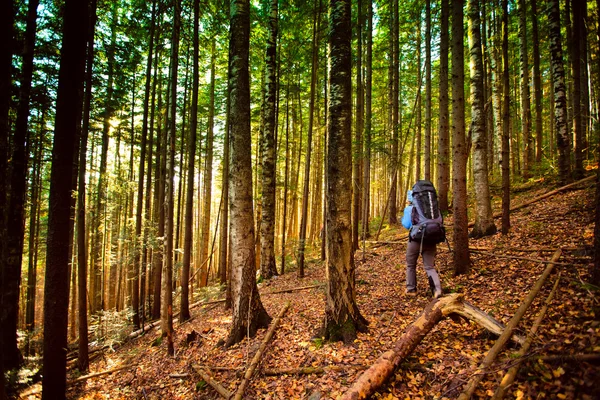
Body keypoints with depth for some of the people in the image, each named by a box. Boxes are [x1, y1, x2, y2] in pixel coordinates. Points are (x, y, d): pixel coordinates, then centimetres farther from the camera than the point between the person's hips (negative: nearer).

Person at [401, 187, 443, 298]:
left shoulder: (409, 208, -1)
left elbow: (406, 224, -4)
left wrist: (406, 210, 11)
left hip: (416, 239, -3)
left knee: (410, 265, 16)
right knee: (429, 267, 6)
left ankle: (411, 289, 23)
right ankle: (437, 289, -14)